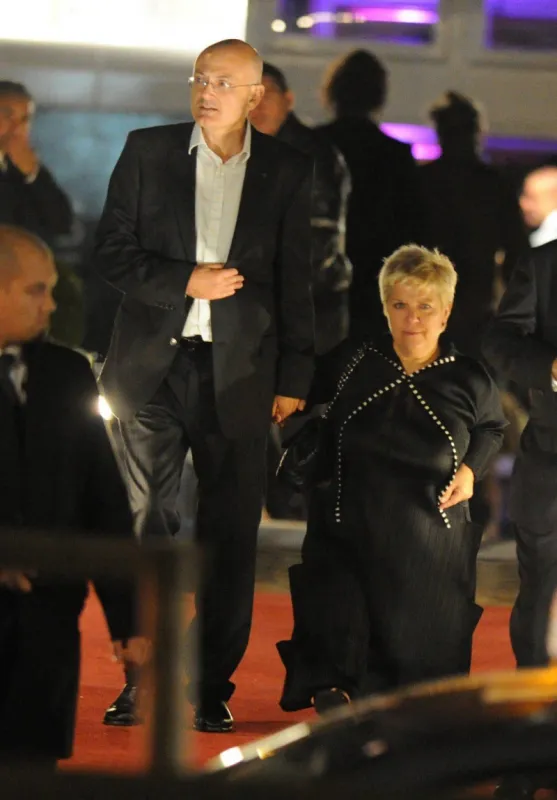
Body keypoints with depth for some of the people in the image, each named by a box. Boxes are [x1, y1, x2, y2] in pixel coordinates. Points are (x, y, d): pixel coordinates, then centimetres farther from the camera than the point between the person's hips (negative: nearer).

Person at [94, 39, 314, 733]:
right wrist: (184, 281, -11)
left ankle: (213, 686, 6)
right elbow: (111, 252, 3)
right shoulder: (147, 152, 5)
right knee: (147, 520, 1)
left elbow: (295, 282, 7)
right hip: (153, 364, 0)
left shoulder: (286, 172, 5)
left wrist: (293, 377, 4)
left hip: (238, 370, 0)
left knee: (232, 532, -1)